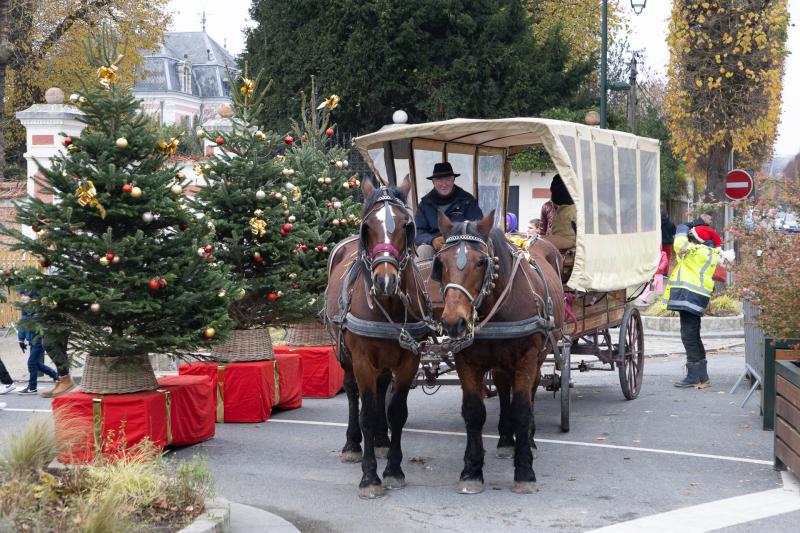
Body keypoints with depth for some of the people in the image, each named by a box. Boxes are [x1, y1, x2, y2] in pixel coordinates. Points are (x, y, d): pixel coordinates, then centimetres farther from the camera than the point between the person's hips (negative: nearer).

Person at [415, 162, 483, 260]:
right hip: (434, 247, 1)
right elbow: (418, 231, 3)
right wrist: (432, 240, -21)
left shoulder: (467, 200, 4)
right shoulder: (425, 202, 8)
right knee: (424, 250, -30)